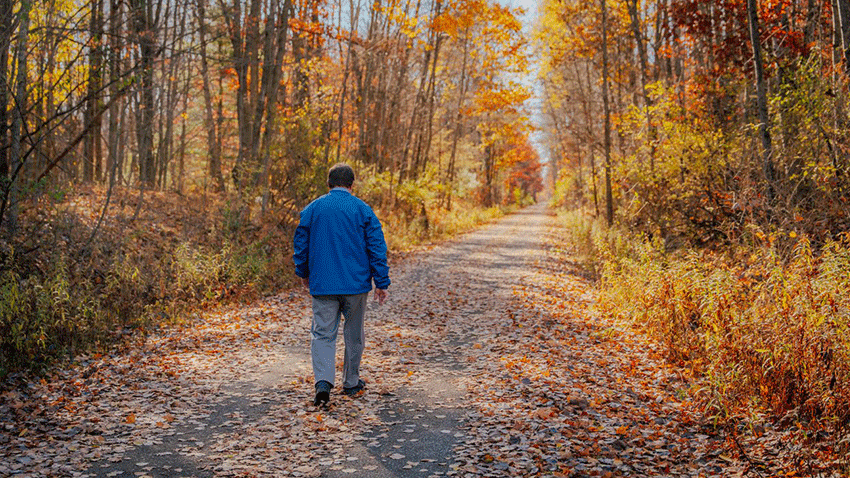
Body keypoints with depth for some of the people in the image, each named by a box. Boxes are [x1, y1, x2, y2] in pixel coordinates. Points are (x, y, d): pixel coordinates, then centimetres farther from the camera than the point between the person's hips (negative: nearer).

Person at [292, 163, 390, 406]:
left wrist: (303, 273, 25)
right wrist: (381, 283, 1)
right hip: (356, 284, 0)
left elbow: (301, 244, 10)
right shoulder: (363, 210, -2)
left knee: (323, 333, 3)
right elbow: (377, 248, -4)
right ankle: (351, 382, 25)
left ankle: (323, 381, -17)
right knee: (354, 334, 14)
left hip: (322, 284, 1)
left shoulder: (312, 209, 3)